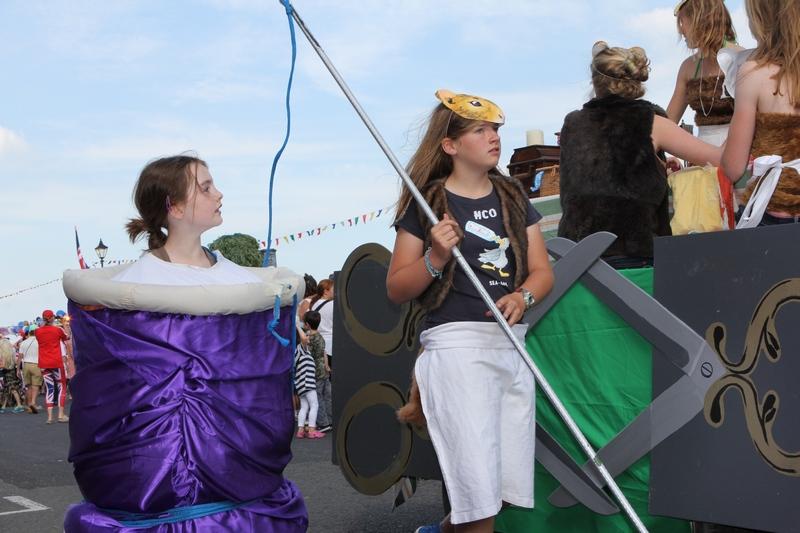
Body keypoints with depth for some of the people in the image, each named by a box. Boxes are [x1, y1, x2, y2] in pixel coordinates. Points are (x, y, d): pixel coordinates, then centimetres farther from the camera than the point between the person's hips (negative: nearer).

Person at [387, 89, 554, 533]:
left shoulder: (513, 198, 13)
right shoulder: (426, 203, -2)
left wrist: (522, 297, -9)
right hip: (456, 345, -6)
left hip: (512, 346, 6)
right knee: (479, 485, -11)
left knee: (510, 481, 8)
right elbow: (396, 289, -1)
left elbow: (542, 271, 12)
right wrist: (435, 259, -18)